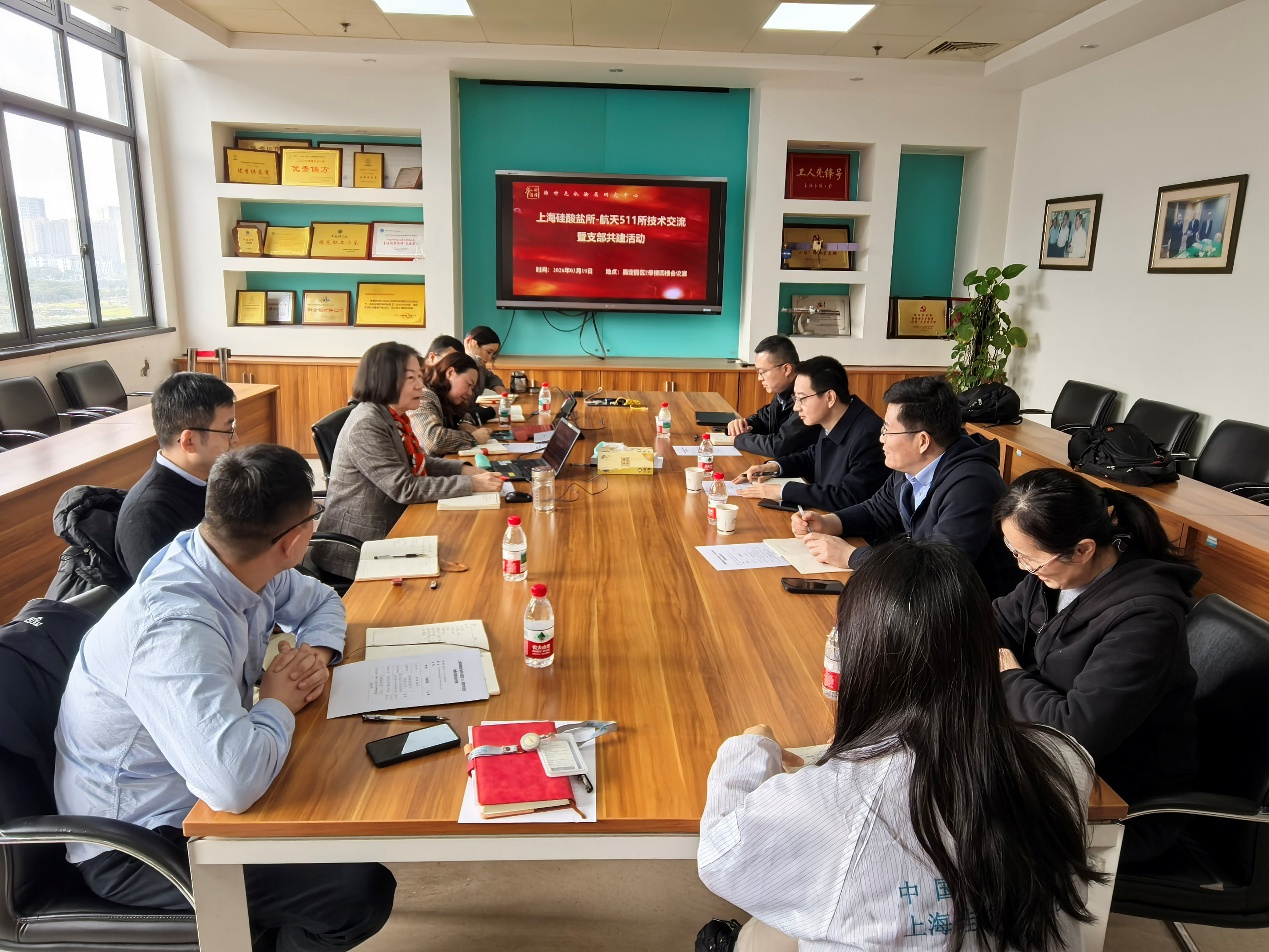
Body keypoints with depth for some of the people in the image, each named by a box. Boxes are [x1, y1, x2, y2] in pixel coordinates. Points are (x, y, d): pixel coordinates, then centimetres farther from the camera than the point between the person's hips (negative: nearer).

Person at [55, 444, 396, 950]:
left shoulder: (239, 566, -10)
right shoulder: (174, 629, -35)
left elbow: (321, 601, 11)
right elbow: (234, 785, -45)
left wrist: (316, 653, -11)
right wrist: (280, 704, -25)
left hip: (195, 793, 8)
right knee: (361, 892, -19)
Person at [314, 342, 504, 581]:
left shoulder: (393, 417, 5)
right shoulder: (366, 425, -23)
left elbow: (418, 463, 16)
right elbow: (405, 488, -26)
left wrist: (464, 469, -1)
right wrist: (471, 484, -25)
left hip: (388, 530, 8)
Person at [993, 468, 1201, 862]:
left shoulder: (1145, 618, -30)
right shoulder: (1058, 571, -7)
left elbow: (1076, 729, -31)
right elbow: (1000, 621, 7)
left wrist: (1008, 676, -16)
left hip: (1127, 806, -7)